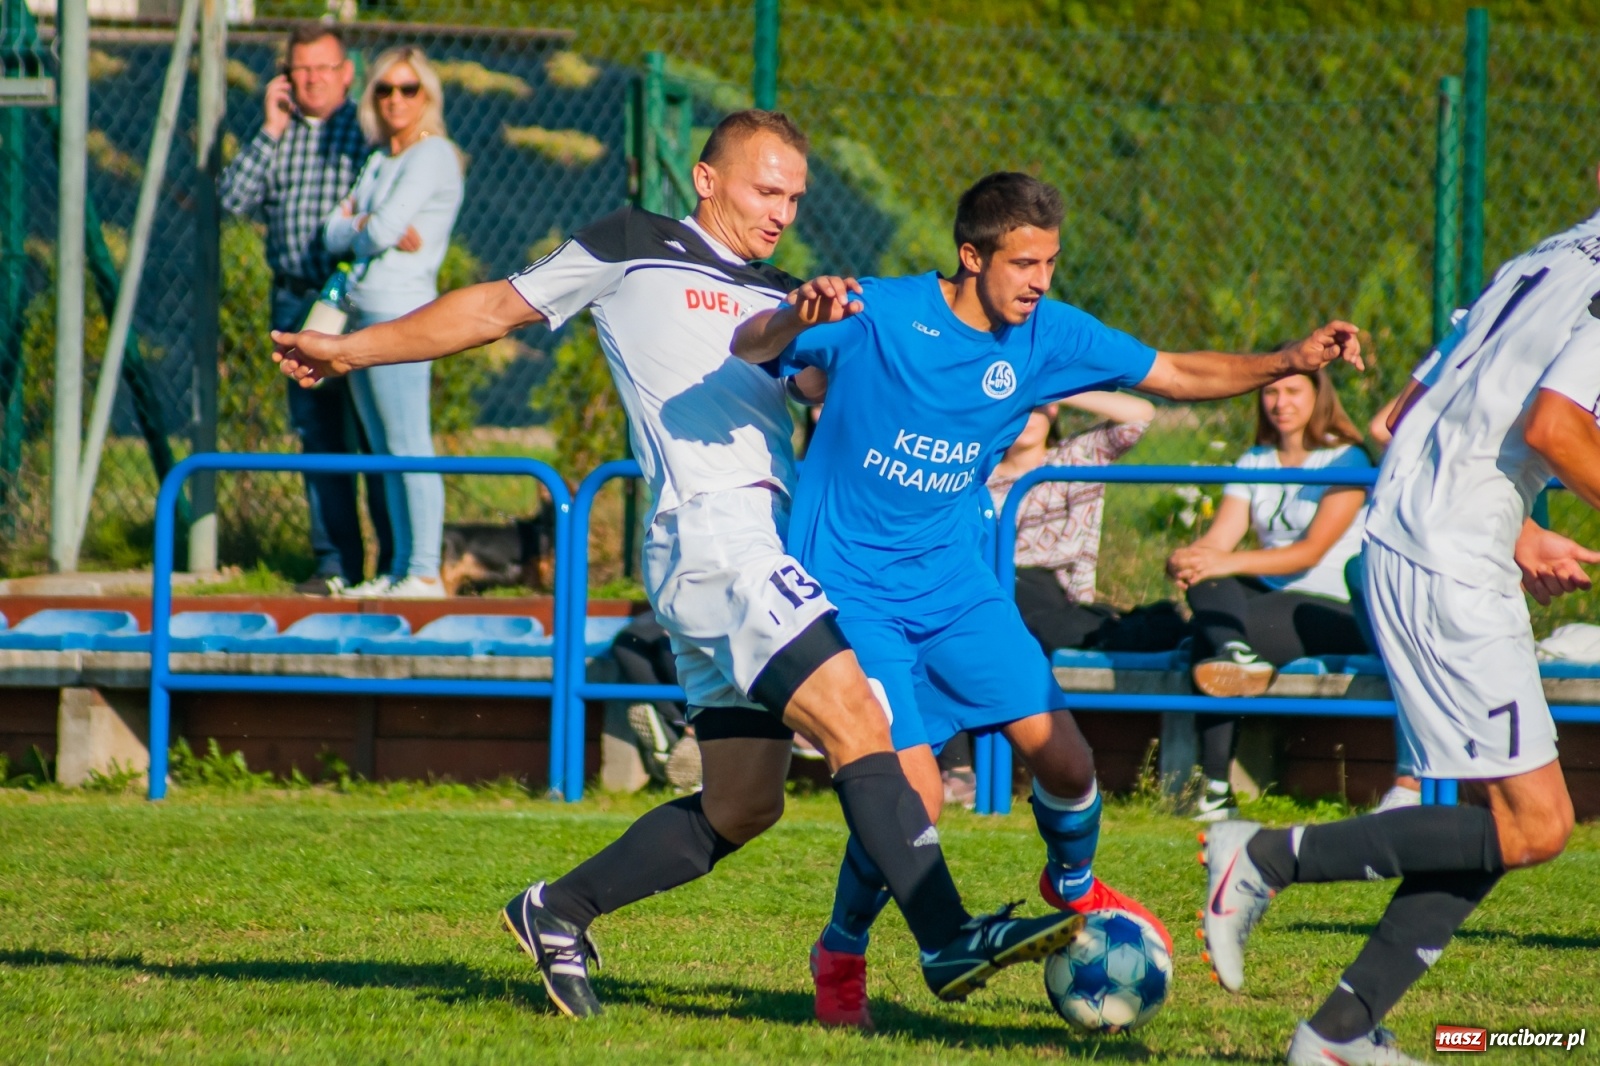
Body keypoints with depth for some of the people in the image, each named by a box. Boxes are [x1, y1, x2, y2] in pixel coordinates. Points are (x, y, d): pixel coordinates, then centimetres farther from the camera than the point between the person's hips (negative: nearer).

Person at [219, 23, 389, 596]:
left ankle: (397, 561, -2)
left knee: (372, 435, -7)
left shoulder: (366, 130, 0)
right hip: (295, 301, 5)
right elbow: (232, 198, 3)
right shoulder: (276, 135, 14)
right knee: (316, 437, 6)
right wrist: (272, 131, -2)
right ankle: (335, 562, 10)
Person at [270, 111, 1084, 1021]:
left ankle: (560, 912, 24)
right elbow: (499, 308, 14)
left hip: (768, 552, 8)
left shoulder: (779, 296, 25)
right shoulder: (637, 249, 8)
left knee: (742, 803, 9)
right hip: (711, 532, -8)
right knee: (859, 725, -20)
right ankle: (950, 944, -27)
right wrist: (350, 350, 17)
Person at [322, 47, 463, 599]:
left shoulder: (433, 156, -8)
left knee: (410, 448, -9)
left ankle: (425, 573, -9)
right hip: (362, 311, 9)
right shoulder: (379, 160, 19)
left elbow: (384, 230, -16)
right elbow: (335, 232, 12)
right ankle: (401, 569, 13)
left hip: (401, 312, -9)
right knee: (385, 450, 9)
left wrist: (365, 229, 5)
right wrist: (375, 228, -6)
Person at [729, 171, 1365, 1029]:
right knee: (913, 794, -17)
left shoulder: (1049, 336, -1)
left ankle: (1073, 886, 29)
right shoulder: (875, 315, -16)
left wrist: (1288, 362, -11)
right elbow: (747, 349, -21)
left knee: (1065, 761, -6)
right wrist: (794, 320, -45)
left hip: (954, 585, 5)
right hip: (852, 590, -5)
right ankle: (841, 954, 11)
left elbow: (1178, 375, 5)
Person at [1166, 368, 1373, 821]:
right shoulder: (1253, 464, 16)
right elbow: (1217, 541, 2)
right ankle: (1236, 653, -53)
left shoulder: (1345, 461, -2)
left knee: (1209, 629, -30)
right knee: (1205, 586, -28)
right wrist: (1184, 562, -23)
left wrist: (1228, 563, -27)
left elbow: (1312, 551, -15)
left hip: (1333, 613, -5)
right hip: (1267, 598, 5)